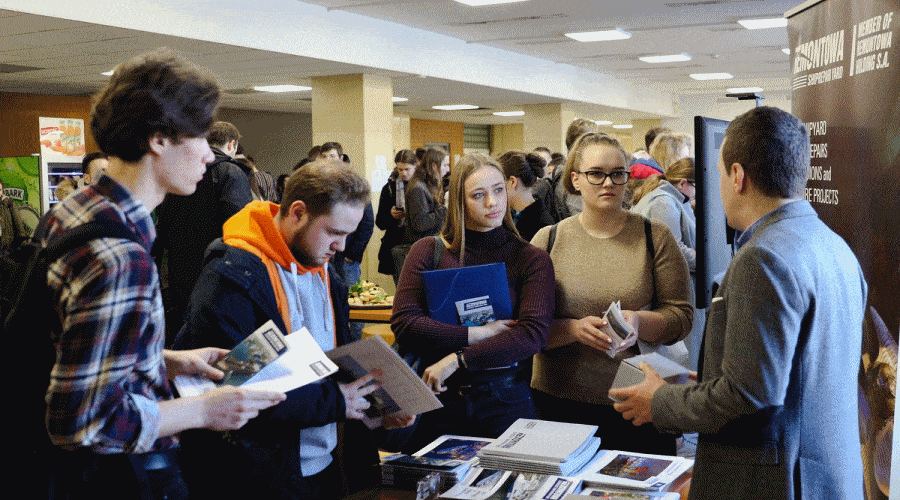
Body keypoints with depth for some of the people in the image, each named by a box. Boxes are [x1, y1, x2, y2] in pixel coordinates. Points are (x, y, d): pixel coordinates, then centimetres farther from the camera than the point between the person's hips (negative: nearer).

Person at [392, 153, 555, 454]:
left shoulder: (531, 259, -1)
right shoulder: (428, 251, 1)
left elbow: (533, 334, -14)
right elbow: (404, 325, -8)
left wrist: (457, 360, -19)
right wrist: (478, 334, -15)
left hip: (504, 398, 0)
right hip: (438, 397, 1)